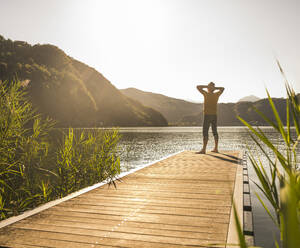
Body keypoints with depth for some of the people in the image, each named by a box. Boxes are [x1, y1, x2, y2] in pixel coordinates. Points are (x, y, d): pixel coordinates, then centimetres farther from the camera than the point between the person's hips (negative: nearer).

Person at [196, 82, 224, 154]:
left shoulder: (206, 94, -7)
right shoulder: (217, 94, 6)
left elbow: (198, 87, -1)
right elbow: (222, 88, 26)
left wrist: (207, 86, -1)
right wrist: (215, 87, 10)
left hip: (207, 115, -6)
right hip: (214, 115, 6)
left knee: (205, 132, -9)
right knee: (214, 131, 10)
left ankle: (203, 149, -15)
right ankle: (216, 149, 14)